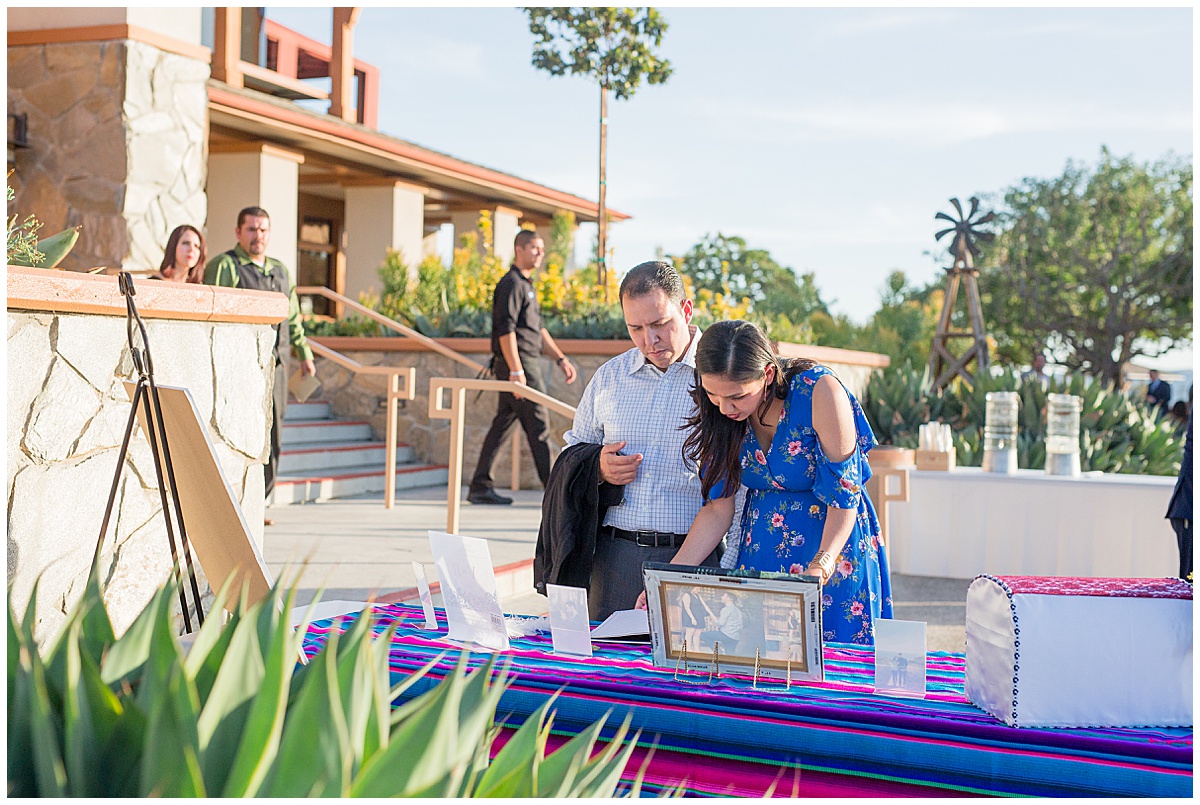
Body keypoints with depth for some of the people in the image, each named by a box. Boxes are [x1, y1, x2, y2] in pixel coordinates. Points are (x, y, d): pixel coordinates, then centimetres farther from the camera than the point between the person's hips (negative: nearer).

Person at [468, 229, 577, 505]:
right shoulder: (511, 284, -12)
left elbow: (539, 329, 25)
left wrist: (561, 359, 21)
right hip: (518, 364, -10)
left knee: (502, 425, 9)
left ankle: (480, 487, 12)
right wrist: (516, 371, -25)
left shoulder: (526, 285, 20)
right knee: (539, 426, -5)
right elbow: (506, 330, -20)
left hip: (526, 364, 10)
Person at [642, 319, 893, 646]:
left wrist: (819, 568, -33)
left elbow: (843, 496, -19)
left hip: (832, 544, -4)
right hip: (760, 551, 4)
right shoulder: (719, 414, -7)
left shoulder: (818, 392, -22)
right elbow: (718, 506, -3)